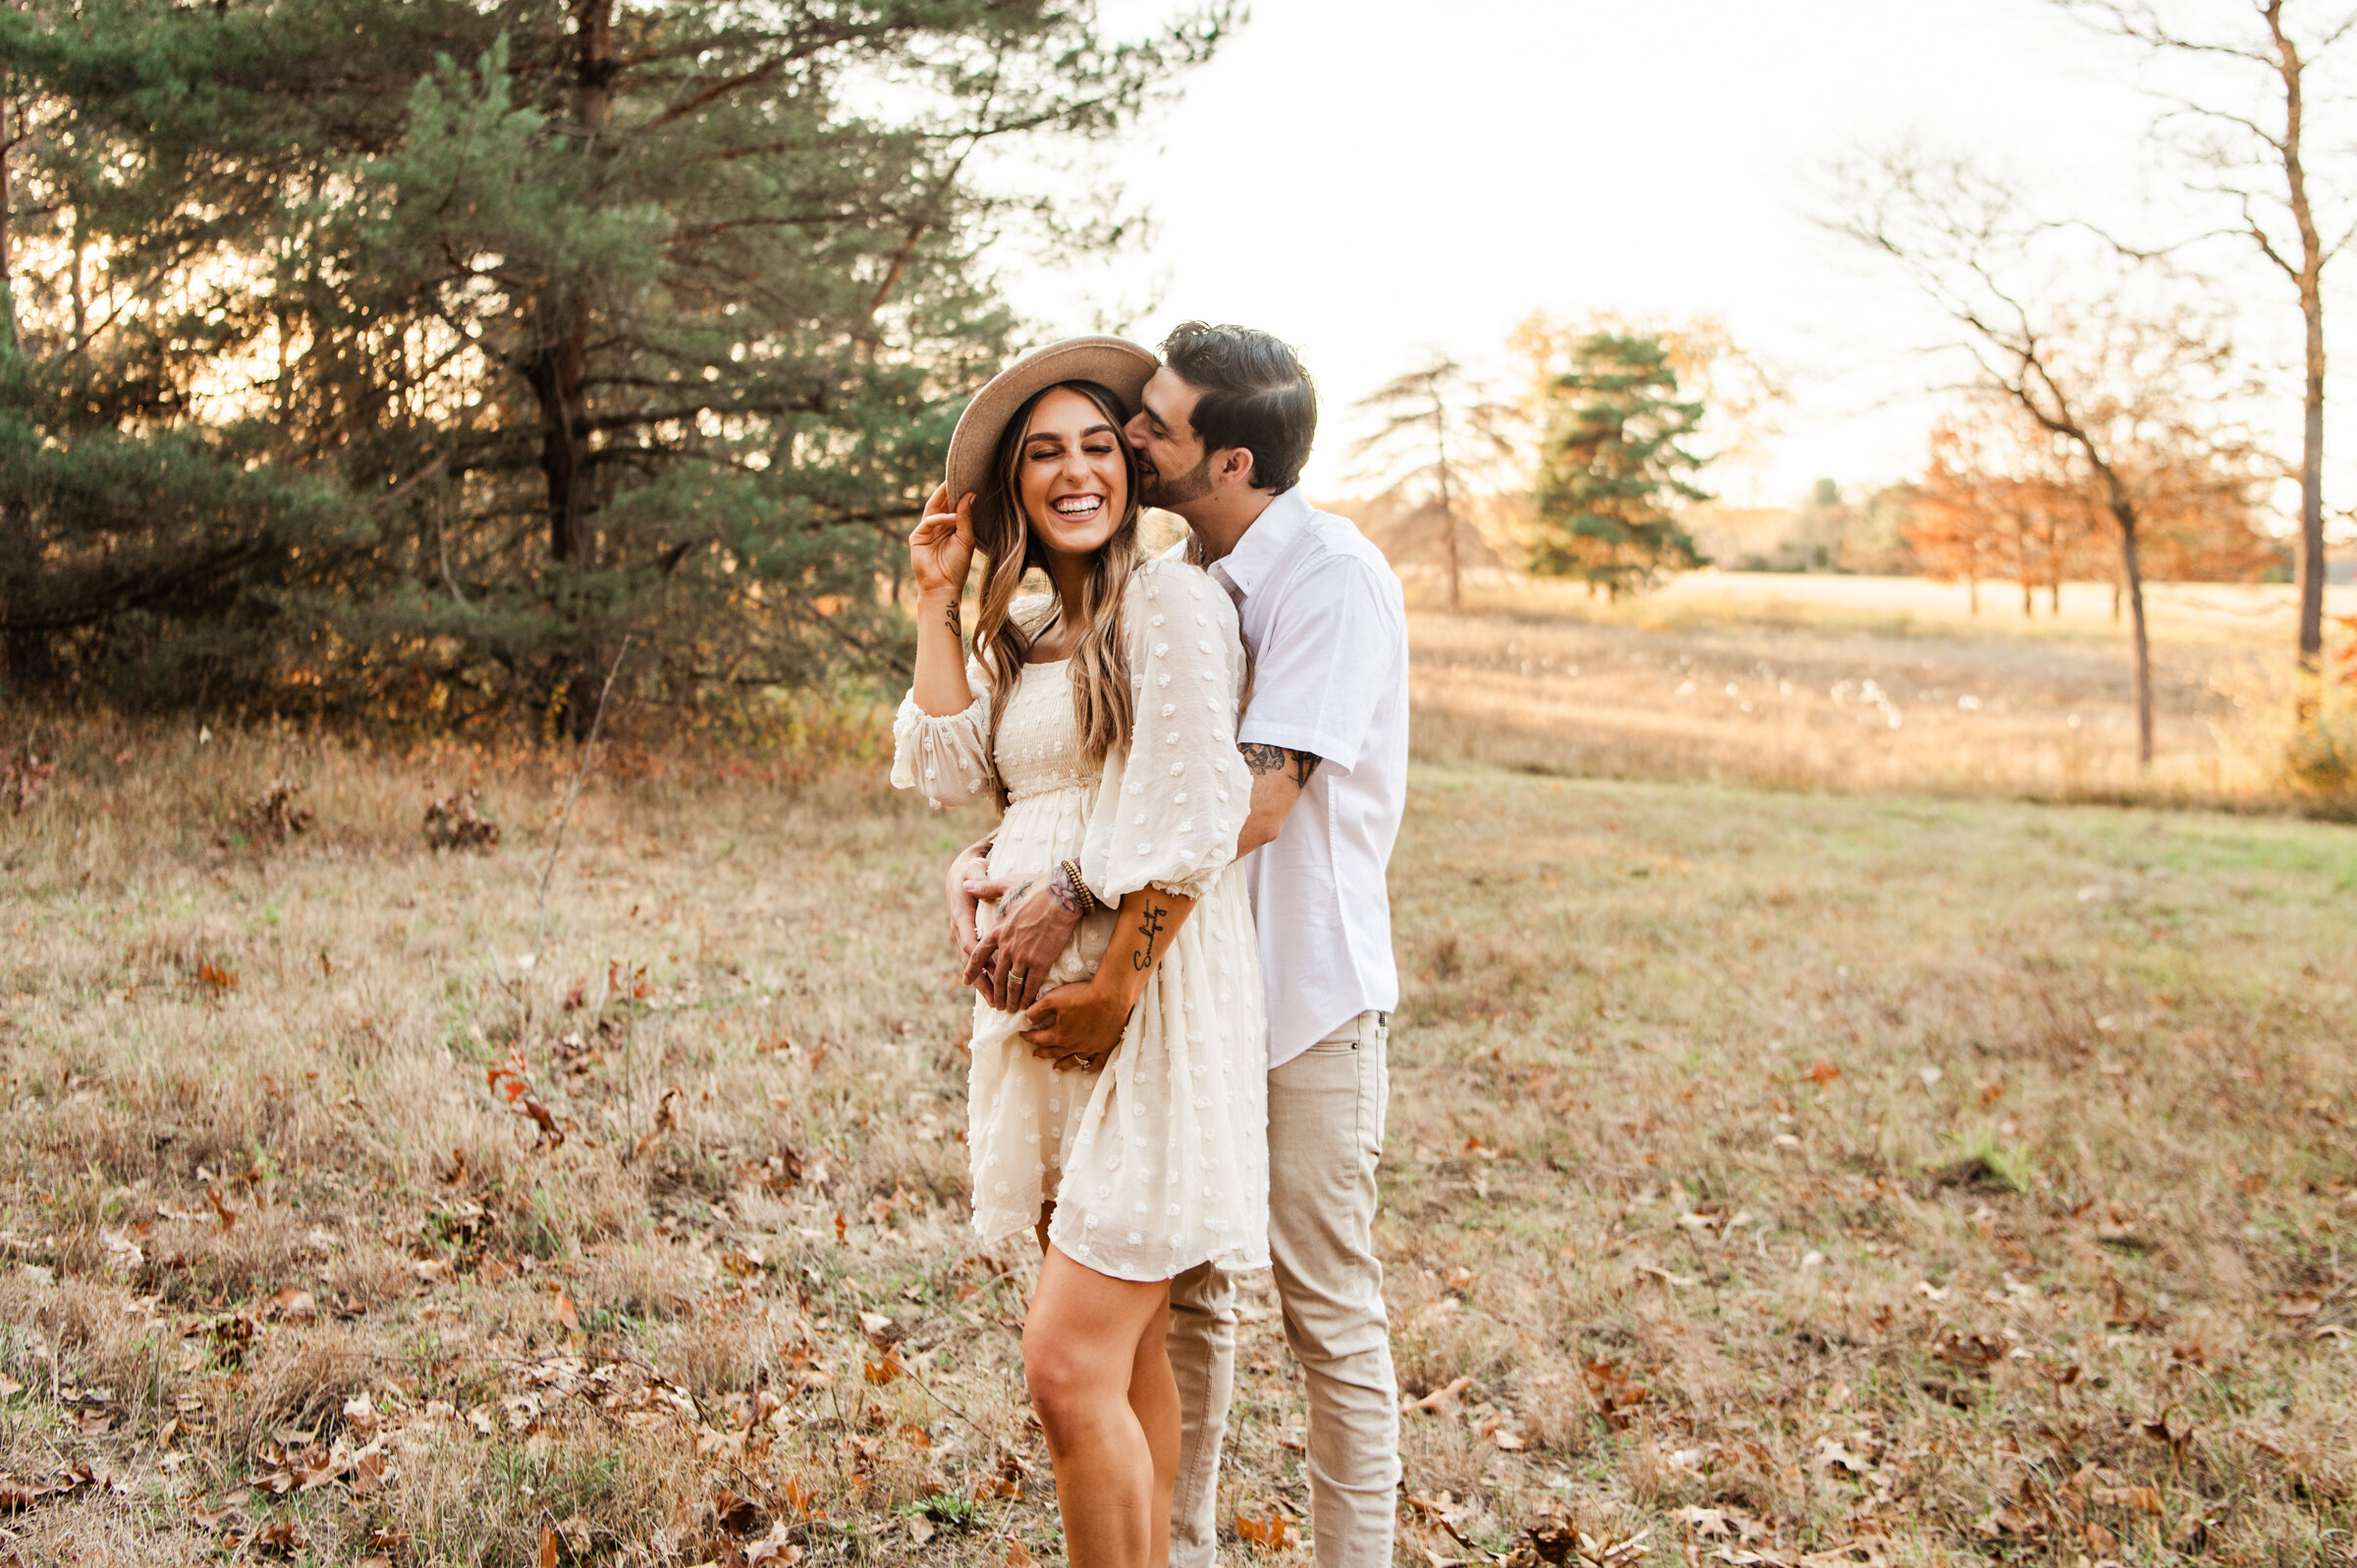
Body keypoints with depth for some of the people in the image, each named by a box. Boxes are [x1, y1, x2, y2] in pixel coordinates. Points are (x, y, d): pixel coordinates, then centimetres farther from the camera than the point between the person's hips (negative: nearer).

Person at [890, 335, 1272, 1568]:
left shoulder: (1171, 599, -6)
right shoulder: (1021, 629, 19)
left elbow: (1196, 817, -13)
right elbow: (944, 769, 6)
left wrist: (1115, 986, -14)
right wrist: (937, 599, 7)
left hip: (1151, 1011, -8)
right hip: (1041, 1005, 8)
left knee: (1069, 1366, -13)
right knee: (1125, 1356, 13)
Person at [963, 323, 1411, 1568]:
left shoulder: (1331, 575, -16)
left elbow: (1254, 805, -24)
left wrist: (1073, 904, -23)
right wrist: (982, 862, -5)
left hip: (1307, 994, -7)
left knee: (1329, 1311, 5)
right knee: (1181, 1290, 16)